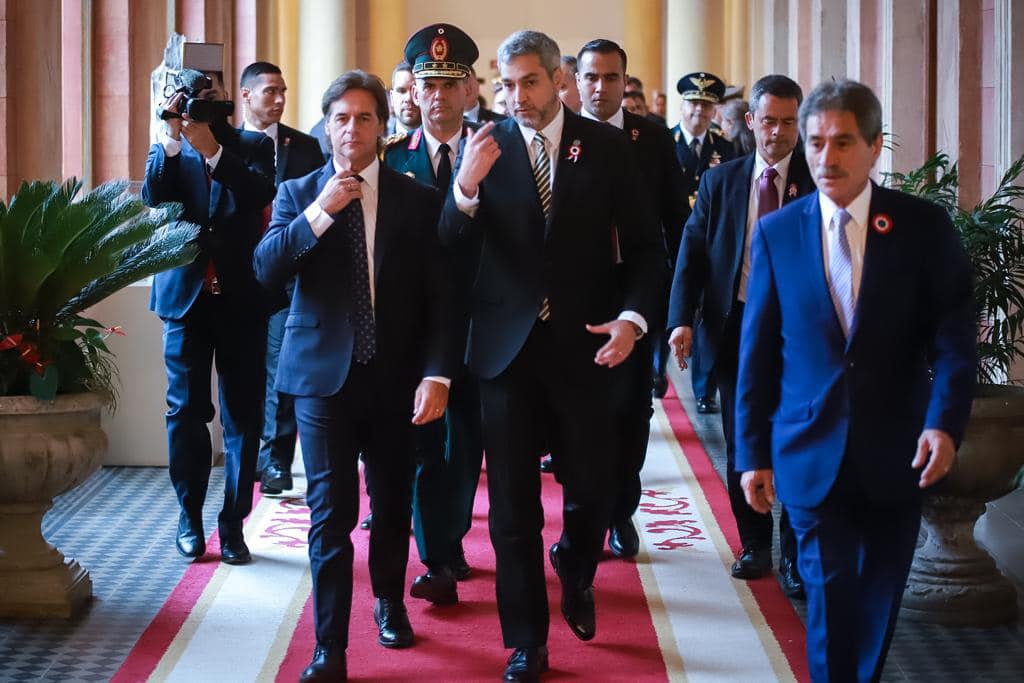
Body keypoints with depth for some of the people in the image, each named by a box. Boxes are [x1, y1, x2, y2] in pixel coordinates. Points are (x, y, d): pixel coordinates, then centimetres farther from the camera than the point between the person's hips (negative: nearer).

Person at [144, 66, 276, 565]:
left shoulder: (254, 146, 5)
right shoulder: (167, 151, 10)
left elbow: (262, 195, -14)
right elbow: (153, 199, -8)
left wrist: (212, 149, -23)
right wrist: (172, 138, -17)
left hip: (241, 298, -1)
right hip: (185, 295, 1)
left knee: (242, 414, 0)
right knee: (186, 411, 3)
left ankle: (233, 524, 5)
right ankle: (190, 520, 12)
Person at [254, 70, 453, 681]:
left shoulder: (418, 200, 2)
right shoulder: (298, 194, 4)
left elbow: (439, 297, -1)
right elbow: (267, 270, -10)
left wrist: (436, 374, -10)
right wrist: (321, 211, -20)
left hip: (396, 377, 1)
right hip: (324, 373, -1)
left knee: (393, 504, 14)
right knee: (331, 512, -5)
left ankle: (390, 602, 39)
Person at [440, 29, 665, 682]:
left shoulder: (608, 147, 0)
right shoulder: (485, 146, 0)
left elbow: (644, 244, 3)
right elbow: (450, 243, -7)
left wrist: (633, 317, -12)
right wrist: (465, 187, -27)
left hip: (585, 345, 0)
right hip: (507, 344, 0)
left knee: (592, 488, 9)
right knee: (513, 503, 5)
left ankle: (576, 575, 42)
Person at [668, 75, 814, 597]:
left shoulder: (820, 182, -2)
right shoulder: (720, 181, 5)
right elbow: (692, 252, 3)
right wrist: (682, 318, -8)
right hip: (734, 325, 3)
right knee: (742, 442, 12)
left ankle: (795, 555, 9)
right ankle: (754, 544, 26)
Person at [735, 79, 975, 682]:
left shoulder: (925, 226, -4)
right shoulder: (777, 232, 0)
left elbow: (954, 335, -7)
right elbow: (758, 351, 3)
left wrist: (945, 421, -23)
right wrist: (753, 453, 2)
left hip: (896, 454, 0)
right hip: (812, 453, 0)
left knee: (880, 598, 14)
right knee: (831, 597, 0)